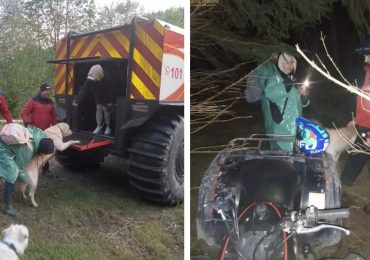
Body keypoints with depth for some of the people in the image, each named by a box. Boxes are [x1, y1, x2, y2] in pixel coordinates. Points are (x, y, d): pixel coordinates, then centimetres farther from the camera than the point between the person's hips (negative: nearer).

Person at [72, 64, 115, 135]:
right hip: (98, 99, 4)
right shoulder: (90, 79, -27)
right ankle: (98, 126, 16)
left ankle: (108, 127, 15)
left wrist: (110, 102, -22)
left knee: (106, 111, 1)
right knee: (98, 110, 7)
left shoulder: (107, 78, -36)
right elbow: (84, 90, -29)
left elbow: (111, 91, -25)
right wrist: (77, 100, -36)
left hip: (106, 99, -4)